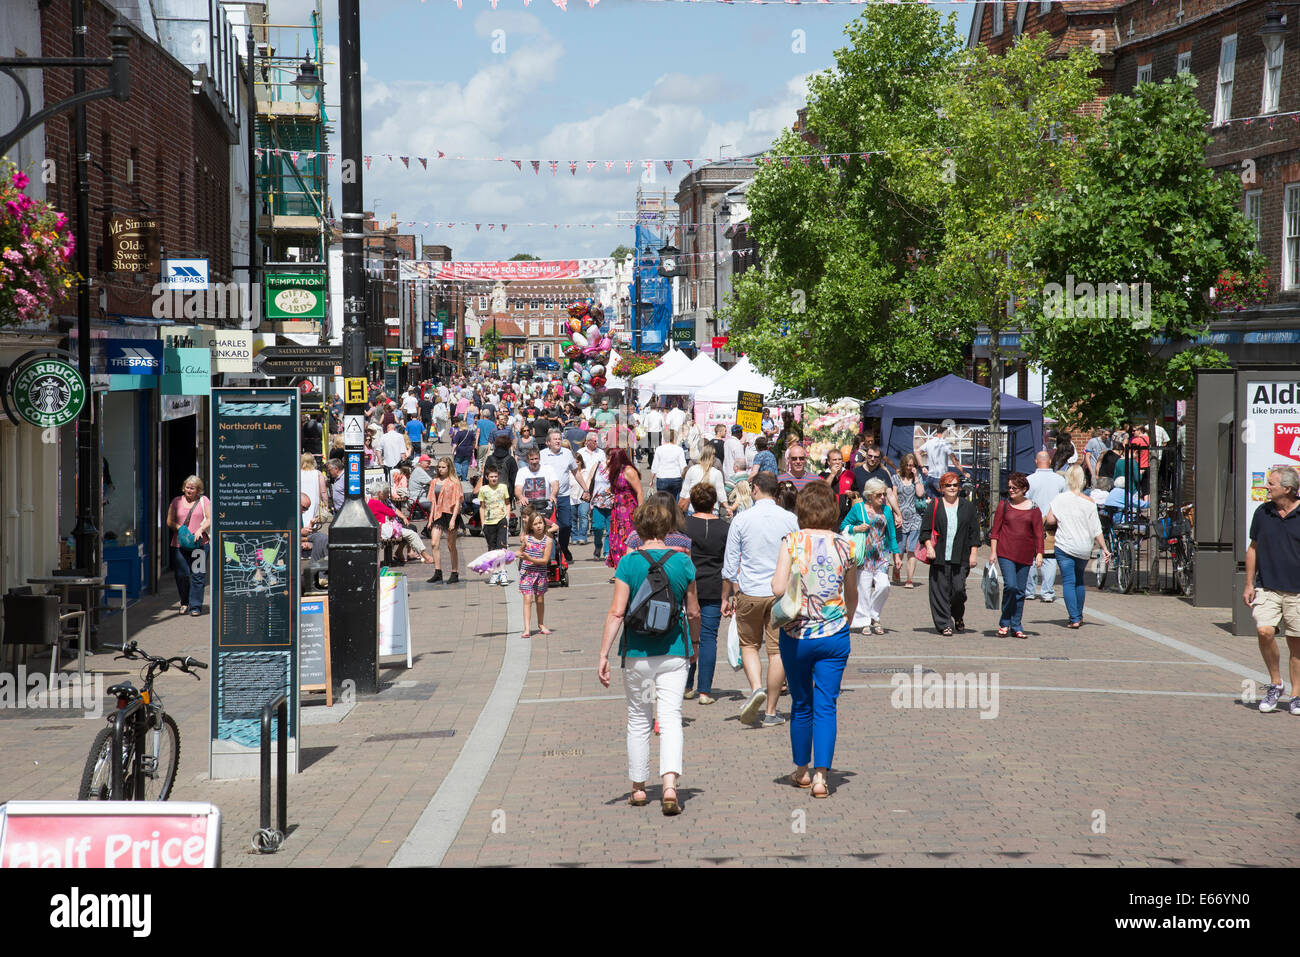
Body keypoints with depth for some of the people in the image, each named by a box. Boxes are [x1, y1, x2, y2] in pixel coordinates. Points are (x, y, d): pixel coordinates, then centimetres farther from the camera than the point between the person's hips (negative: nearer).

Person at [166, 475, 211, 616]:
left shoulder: (204, 501, 9)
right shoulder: (176, 501, 13)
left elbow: (210, 519, 4)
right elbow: (169, 521, 11)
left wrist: (201, 529, -12)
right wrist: (179, 528, -7)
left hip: (199, 544, -2)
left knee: (197, 575, -6)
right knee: (181, 575, 0)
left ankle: (195, 606, -2)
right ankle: (184, 603, 19)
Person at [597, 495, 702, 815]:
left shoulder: (628, 563, -7)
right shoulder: (683, 562, -3)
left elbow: (617, 612, -11)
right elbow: (693, 612, 5)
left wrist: (603, 654, -8)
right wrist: (695, 644, 21)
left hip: (638, 653, 0)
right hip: (674, 651, 0)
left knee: (639, 719, 14)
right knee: (671, 718, -1)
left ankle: (638, 788, 22)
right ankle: (670, 785, -19)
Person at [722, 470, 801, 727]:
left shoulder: (741, 520, -4)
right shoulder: (791, 520, 0)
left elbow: (730, 564, 0)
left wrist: (726, 597, 10)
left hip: (749, 592, -1)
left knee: (749, 645, 16)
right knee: (777, 649, 5)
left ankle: (756, 687, -10)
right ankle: (771, 712, 7)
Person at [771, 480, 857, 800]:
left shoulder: (792, 541, -8)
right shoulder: (844, 546, -2)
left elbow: (779, 588, -16)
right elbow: (852, 597, 8)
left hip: (796, 635, 0)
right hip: (834, 633, 0)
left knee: (801, 705, 14)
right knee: (826, 707, 2)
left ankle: (802, 770, 26)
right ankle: (821, 776, -7)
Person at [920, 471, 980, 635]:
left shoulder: (967, 506, 9)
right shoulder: (935, 506, 5)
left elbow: (974, 531, 10)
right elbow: (925, 529, 5)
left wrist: (973, 553, 3)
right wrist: (929, 546, -9)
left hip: (960, 558, 0)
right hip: (939, 556, 0)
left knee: (959, 588, -7)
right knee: (940, 590, -3)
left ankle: (958, 615, 22)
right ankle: (944, 624, 5)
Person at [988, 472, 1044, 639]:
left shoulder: (1033, 509, 7)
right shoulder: (1004, 506, 5)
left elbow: (1038, 533, 8)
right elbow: (995, 531, 5)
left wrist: (1039, 553, 1)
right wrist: (993, 552, -1)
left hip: (1025, 555, 2)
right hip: (1006, 553, -2)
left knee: (1020, 591, 4)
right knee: (1010, 586, -16)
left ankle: (1016, 626, 14)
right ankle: (1004, 623, 0)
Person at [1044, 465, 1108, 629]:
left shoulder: (1060, 499, -7)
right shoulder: (1089, 502, -4)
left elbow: (1050, 520, -8)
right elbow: (1096, 529, -3)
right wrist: (1104, 549, 2)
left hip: (1064, 546, -2)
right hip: (1084, 548, 2)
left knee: (1068, 581, -1)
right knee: (1079, 580, 21)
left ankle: (1074, 618, -10)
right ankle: (1079, 615, 27)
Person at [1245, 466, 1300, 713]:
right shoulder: (1262, 513, 6)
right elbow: (1253, 549, 15)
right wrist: (1249, 584, 10)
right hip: (1267, 588, 2)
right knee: (1264, 631, -17)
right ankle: (1275, 684, 1)